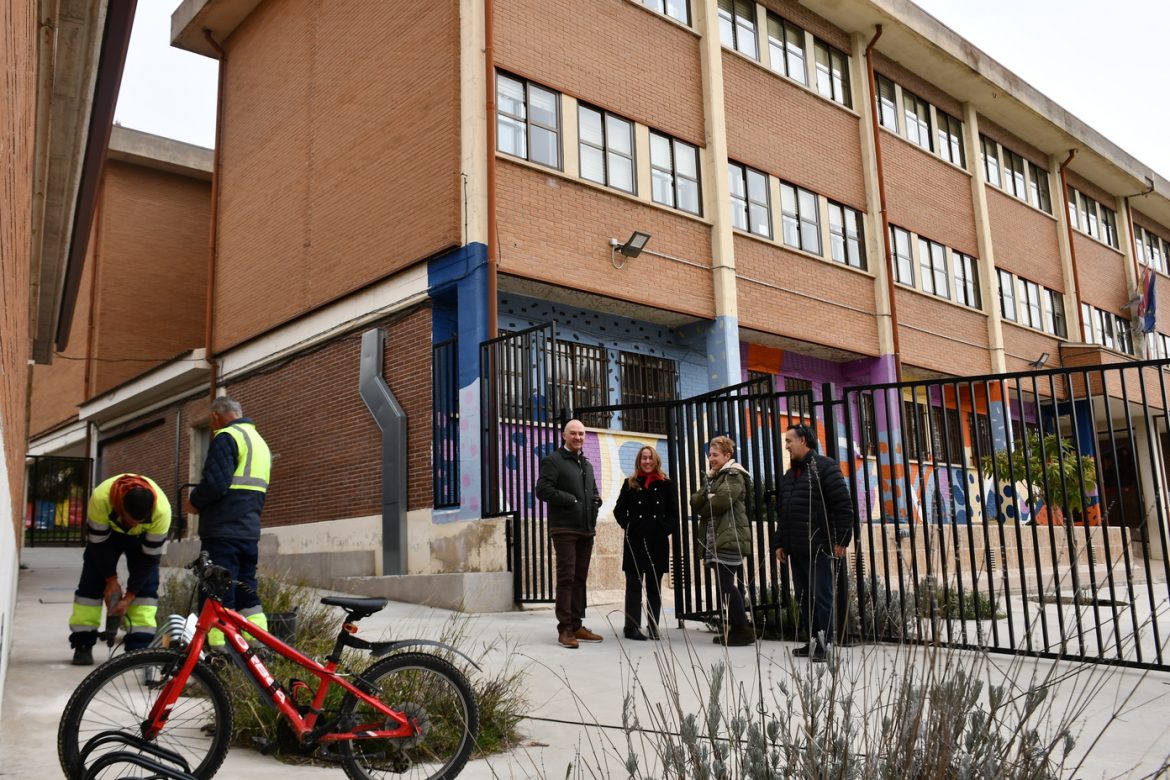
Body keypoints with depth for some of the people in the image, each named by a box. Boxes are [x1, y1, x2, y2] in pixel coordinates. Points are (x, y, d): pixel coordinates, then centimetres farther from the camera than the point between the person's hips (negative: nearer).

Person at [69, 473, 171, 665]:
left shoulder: (162, 511, -41)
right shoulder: (101, 498, -41)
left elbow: (150, 557, -28)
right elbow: (98, 543, -24)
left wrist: (129, 596, -25)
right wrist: (111, 579, -19)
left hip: (143, 537, -1)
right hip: (106, 530, 1)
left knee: (147, 584, -14)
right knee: (92, 580, -7)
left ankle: (140, 646, -11)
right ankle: (83, 644, 3)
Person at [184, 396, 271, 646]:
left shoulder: (226, 437, -7)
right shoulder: (260, 441, 21)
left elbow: (215, 483, -17)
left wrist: (194, 502, -1)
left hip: (223, 533, -8)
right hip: (250, 532, 8)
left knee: (219, 599, -7)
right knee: (248, 595, 12)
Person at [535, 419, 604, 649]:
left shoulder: (587, 465, 22)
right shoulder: (553, 460, -2)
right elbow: (542, 490, -13)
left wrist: (596, 501, 7)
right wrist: (570, 499, -15)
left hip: (586, 529, 7)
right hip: (564, 528, -7)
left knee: (580, 578, 10)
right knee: (566, 576, -8)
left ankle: (576, 625, 16)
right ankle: (564, 628, -4)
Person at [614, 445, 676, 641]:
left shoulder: (666, 484, 7)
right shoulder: (630, 483, 5)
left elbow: (673, 512, 6)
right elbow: (619, 510, 6)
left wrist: (665, 530, -7)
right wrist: (628, 526, -7)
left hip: (658, 542, 1)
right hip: (635, 542, -1)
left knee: (655, 587, 8)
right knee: (634, 585, 1)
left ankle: (653, 627, 16)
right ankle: (632, 628, 3)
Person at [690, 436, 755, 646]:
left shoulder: (734, 475, -4)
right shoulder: (713, 477, 23)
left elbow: (722, 500, -19)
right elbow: (695, 503, 11)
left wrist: (704, 510, -1)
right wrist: (705, 495, -9)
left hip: (729, 539, -9)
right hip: (715, 539, 9)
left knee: (726, 585, -12)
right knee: (723, 585, 10)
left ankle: (743, 630, -5)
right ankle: (732, 629, 16)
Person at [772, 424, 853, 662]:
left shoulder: (824, 467, -5)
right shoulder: (788, 476, 19)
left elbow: (843, 505, -10)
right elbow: (782, 514, 22)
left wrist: (841, 540, -13)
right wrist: (780, 544, 17)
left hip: (820, 548, -8)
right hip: (796, 550, 8)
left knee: (821, 596, -5)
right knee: (803, 597, 10)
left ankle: (824, 644, 1)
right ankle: (812, 641, 18)